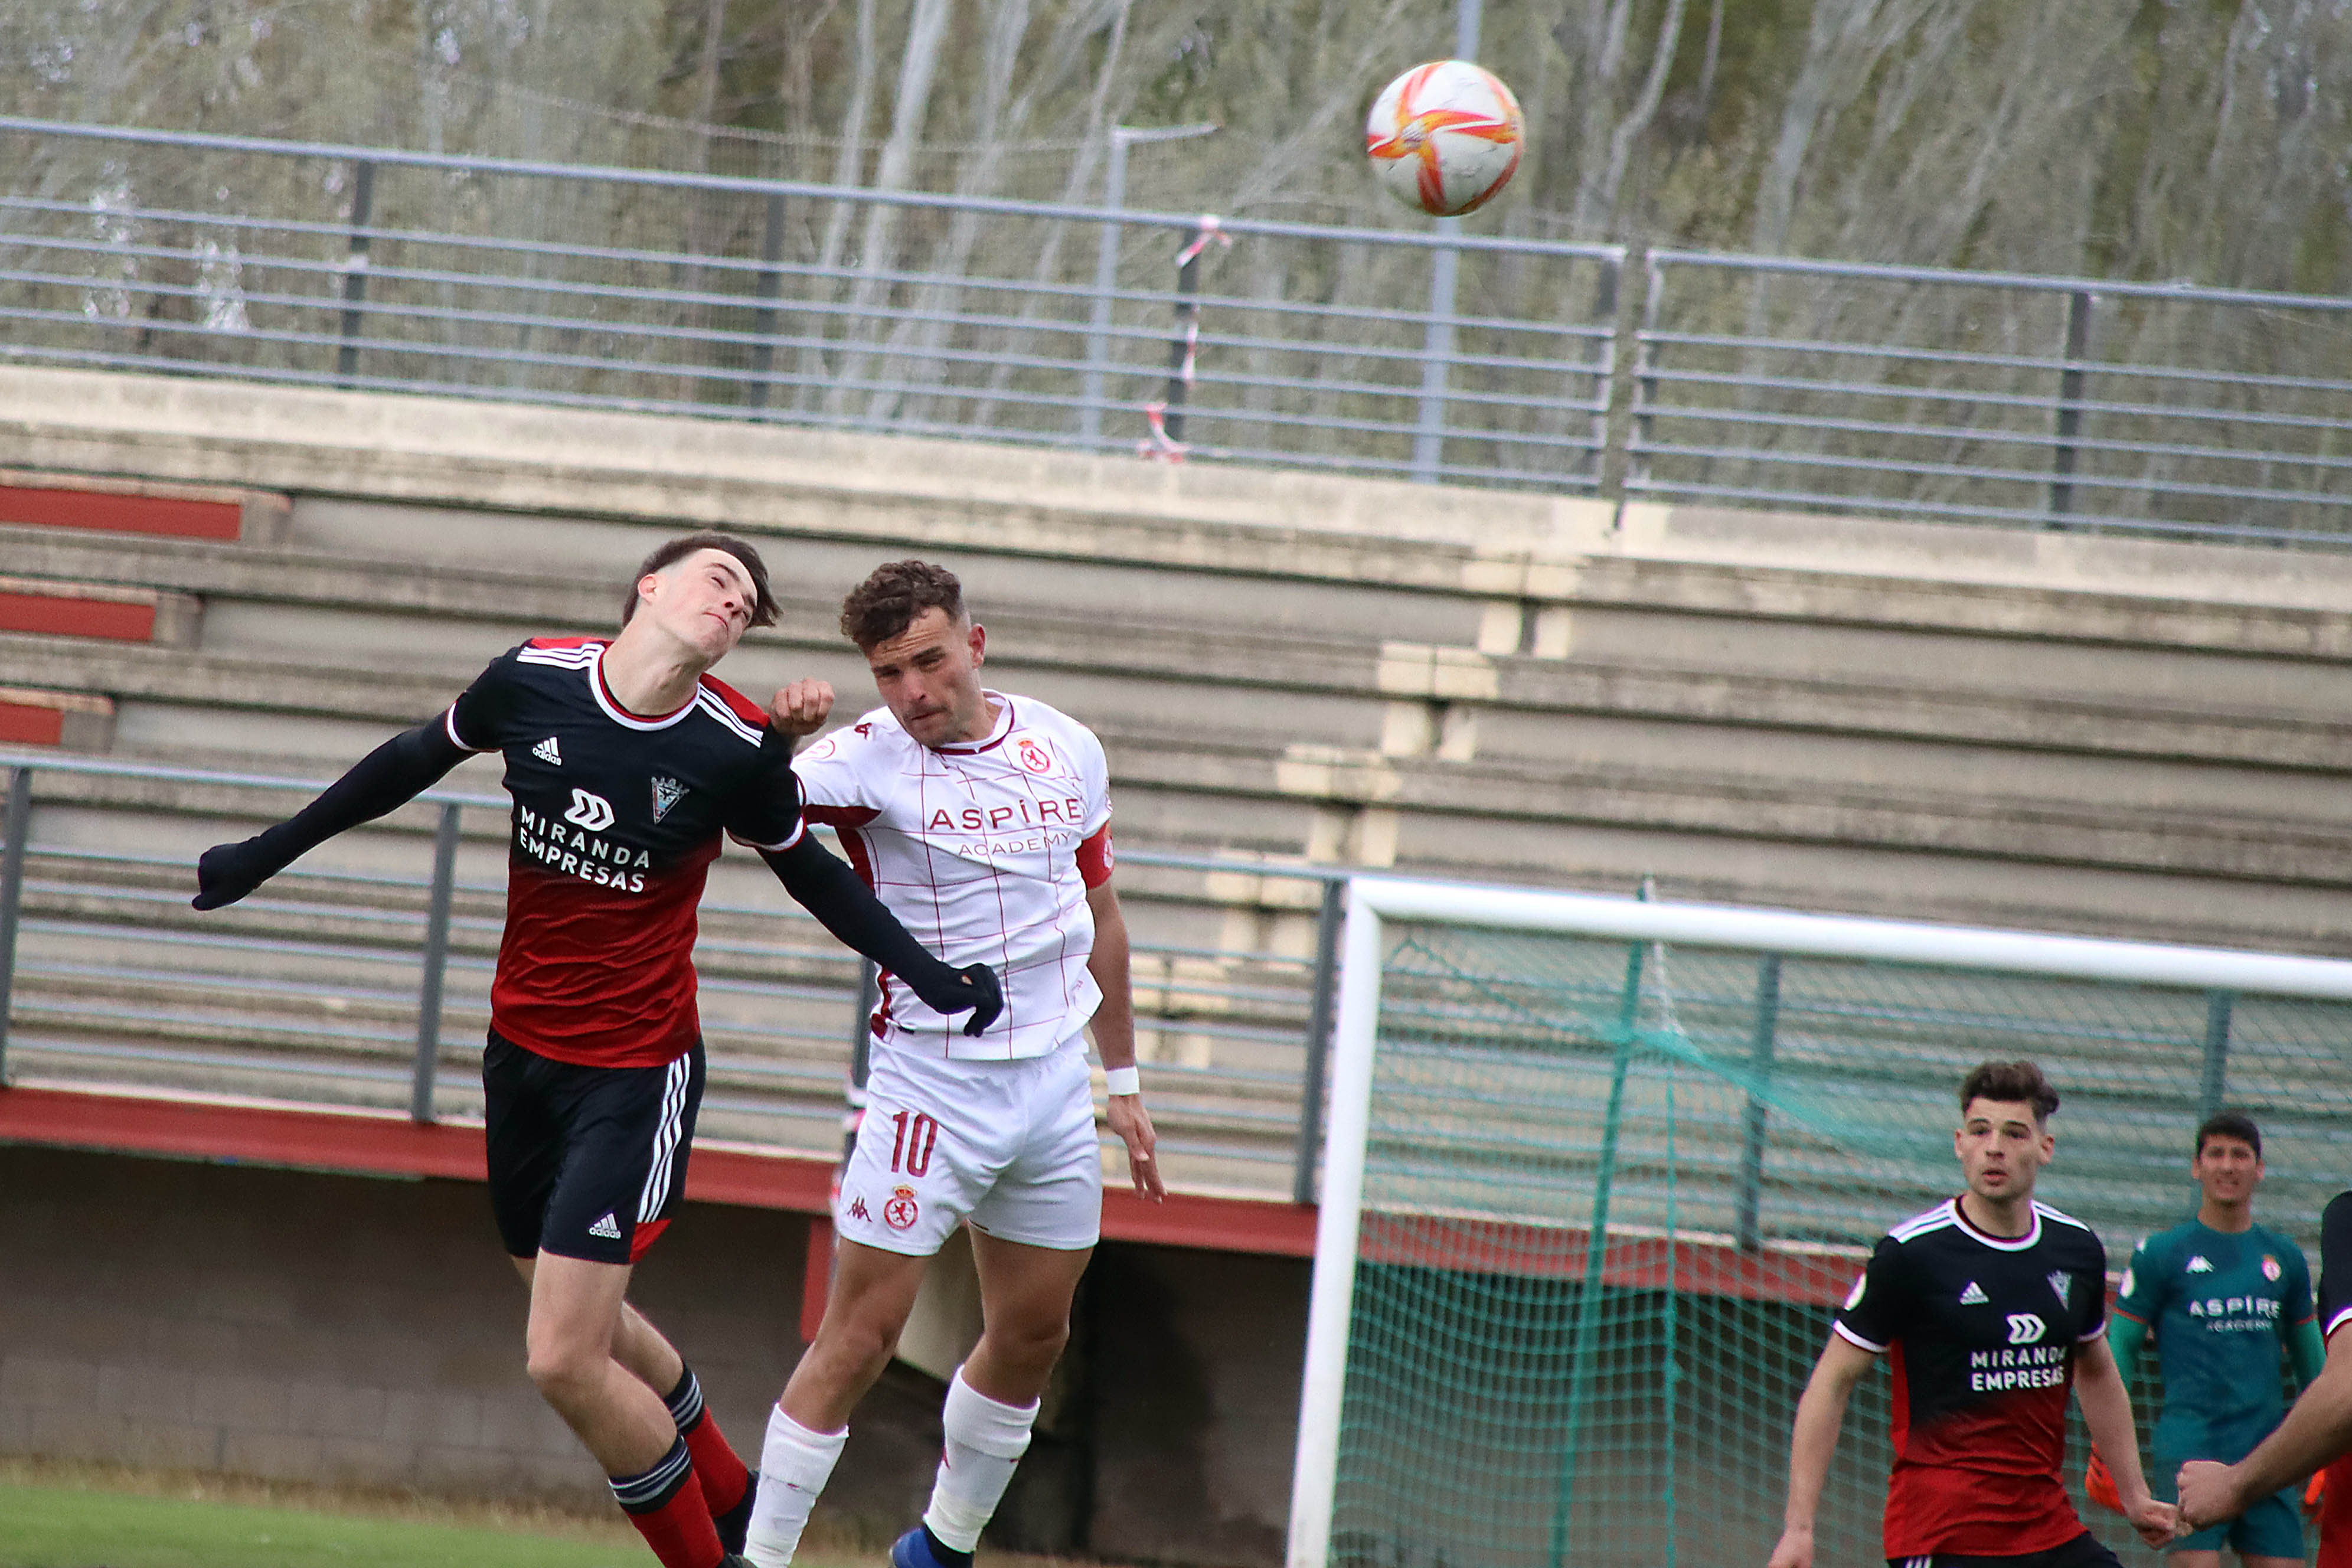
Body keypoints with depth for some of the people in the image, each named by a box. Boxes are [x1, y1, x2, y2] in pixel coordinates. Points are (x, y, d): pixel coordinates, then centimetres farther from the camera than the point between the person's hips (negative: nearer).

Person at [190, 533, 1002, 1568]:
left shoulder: (740, 749, -14)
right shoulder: (532, 679, -7)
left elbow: (810, 875, 5)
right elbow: (416, 762, 12)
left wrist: (926, 974, -1)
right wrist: (267, 854, 18)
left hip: (638, 1072, -5)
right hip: (521, 1048, 5)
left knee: (566, 1363, -12)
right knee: (590, 1328, 18)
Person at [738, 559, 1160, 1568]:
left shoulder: (1068, 751, 4)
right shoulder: (870, 762, -12)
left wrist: (1124, 1084, 19)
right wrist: (778, 731, -50)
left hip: (1055, 1081, 5)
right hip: (929, 1081, -5)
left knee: (1031, 1337, 12)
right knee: (861, 1336, -9)